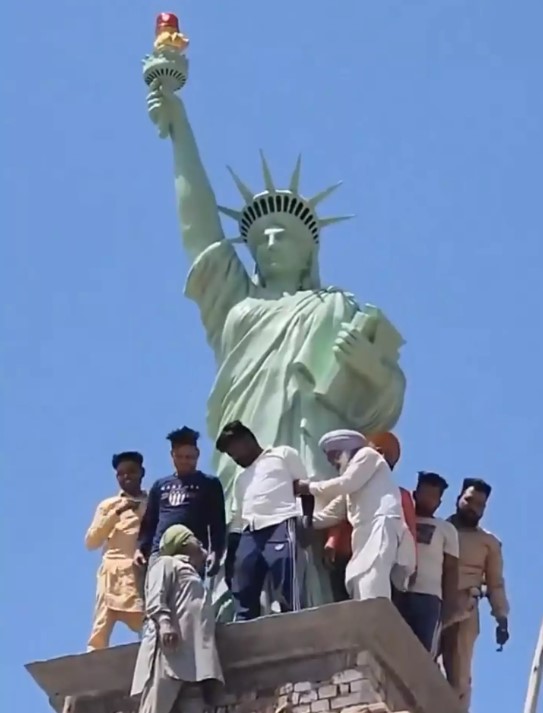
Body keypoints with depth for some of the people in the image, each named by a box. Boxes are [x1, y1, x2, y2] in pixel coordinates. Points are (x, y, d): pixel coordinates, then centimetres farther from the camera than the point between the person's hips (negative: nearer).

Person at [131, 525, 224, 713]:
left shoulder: (194, 578, 37)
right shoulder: (166, 563, 14)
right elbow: (154, 600, -4)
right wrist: (164, 623, -24)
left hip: (194, 656, 8)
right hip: (169, 650, -8)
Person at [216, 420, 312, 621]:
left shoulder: (284, 454, 16)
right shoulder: (241, 478, 33)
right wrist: (229, 558, 18)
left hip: (280, 528, -6)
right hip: (248, 535, 6)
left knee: (288, 598, -16)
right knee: (243, 605, -4)